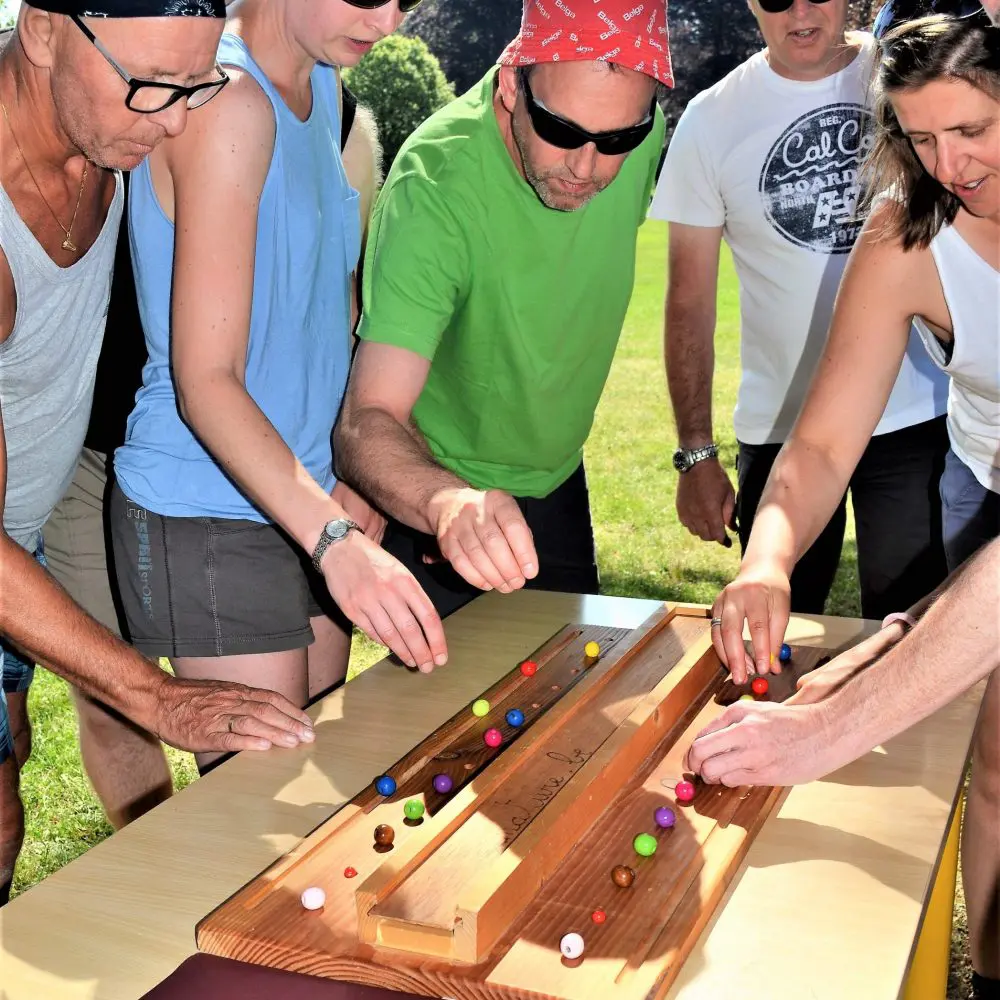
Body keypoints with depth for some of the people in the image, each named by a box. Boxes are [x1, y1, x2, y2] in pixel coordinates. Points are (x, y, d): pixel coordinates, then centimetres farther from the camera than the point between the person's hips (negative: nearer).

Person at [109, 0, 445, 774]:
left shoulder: (321, 87, 9)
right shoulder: (228, 101, -19)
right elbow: (205, 380, -23)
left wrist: (346, 475, 8)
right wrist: (335, 541, -34)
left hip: (304, 500, 9)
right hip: (207, 517, -9)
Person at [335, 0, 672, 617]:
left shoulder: (641, 135, -16)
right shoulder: (434, 190, -33)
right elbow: (368, 423, -40)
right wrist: (448, 502, -61)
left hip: (557, 484, 6)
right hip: (434, 501, -5)